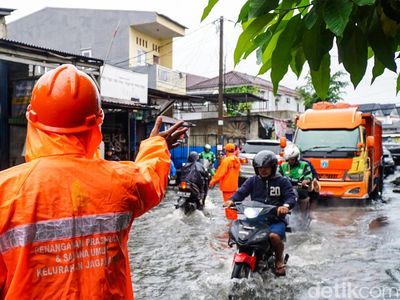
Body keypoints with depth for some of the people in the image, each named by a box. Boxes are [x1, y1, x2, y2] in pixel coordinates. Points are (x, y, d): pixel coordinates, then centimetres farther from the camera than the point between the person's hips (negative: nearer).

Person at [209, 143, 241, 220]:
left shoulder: (226, 160, -17)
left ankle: (231, 220, 1)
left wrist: (213, 181, -10)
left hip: (227, 185, -7)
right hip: (234, 185, 7)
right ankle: (234, 219, 23)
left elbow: (220, 172, -18)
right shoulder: (237, 160, 5)